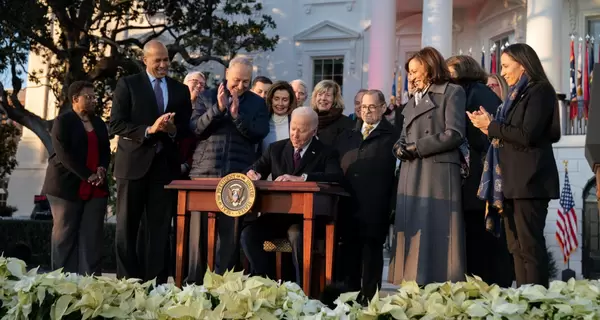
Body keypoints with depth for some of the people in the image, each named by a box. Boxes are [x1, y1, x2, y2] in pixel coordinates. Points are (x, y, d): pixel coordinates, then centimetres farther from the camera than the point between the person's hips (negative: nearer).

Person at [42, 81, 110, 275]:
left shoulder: (99, 123, 18)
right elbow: (64, 153, -11)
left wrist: (102, 168, -5)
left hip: (96, 188, 5)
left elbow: (106, 150, 17)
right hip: (67, 186, -5)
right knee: (65, 235, 0)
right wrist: (88, 175, -15)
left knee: (92, 236, -1)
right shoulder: (63, 121, -1)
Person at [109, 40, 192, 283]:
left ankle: (155, 282, 9)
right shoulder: (127, 84, 2)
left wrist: (173, 130, -11)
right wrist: (149, 130, -18)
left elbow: (187, 129, 11)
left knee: (159, 228, 4)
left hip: (165, 165, 3)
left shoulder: (180, 90, 12)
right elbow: (116, 125, -7)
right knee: (127, 227, 4)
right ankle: (126, 281, 11)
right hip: (133, 163, -2)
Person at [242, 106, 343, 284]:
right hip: (276, 215, 4)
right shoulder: (276, 148, 13)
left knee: (298, 236, -36)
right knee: (248, 234, -22)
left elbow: (336, 177, -17)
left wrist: (301, 177, -30)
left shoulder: (326, 154, 1)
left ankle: (301, 287, -18)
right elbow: (258, 168, 16)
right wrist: (253, 173, -11)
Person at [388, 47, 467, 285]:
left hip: (438, 174, -7)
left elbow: (455, 134, -11)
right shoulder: (413, 101, 24)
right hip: (411, 177, 7)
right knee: (414, 233, 4)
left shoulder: (451, 93, 1)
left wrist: (416, 148, -10)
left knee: (436, 233, -8)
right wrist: (400, 148, -3)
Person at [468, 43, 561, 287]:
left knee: (530, 245, -9)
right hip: (512, 180, 9)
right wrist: (491, 128, 3)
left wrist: (492, 126, -9)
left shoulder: (540, 91, -6)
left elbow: (527, 135, -17)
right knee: (516, 247, 8)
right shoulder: (518, 95, 21)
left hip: (529, 180, -9)